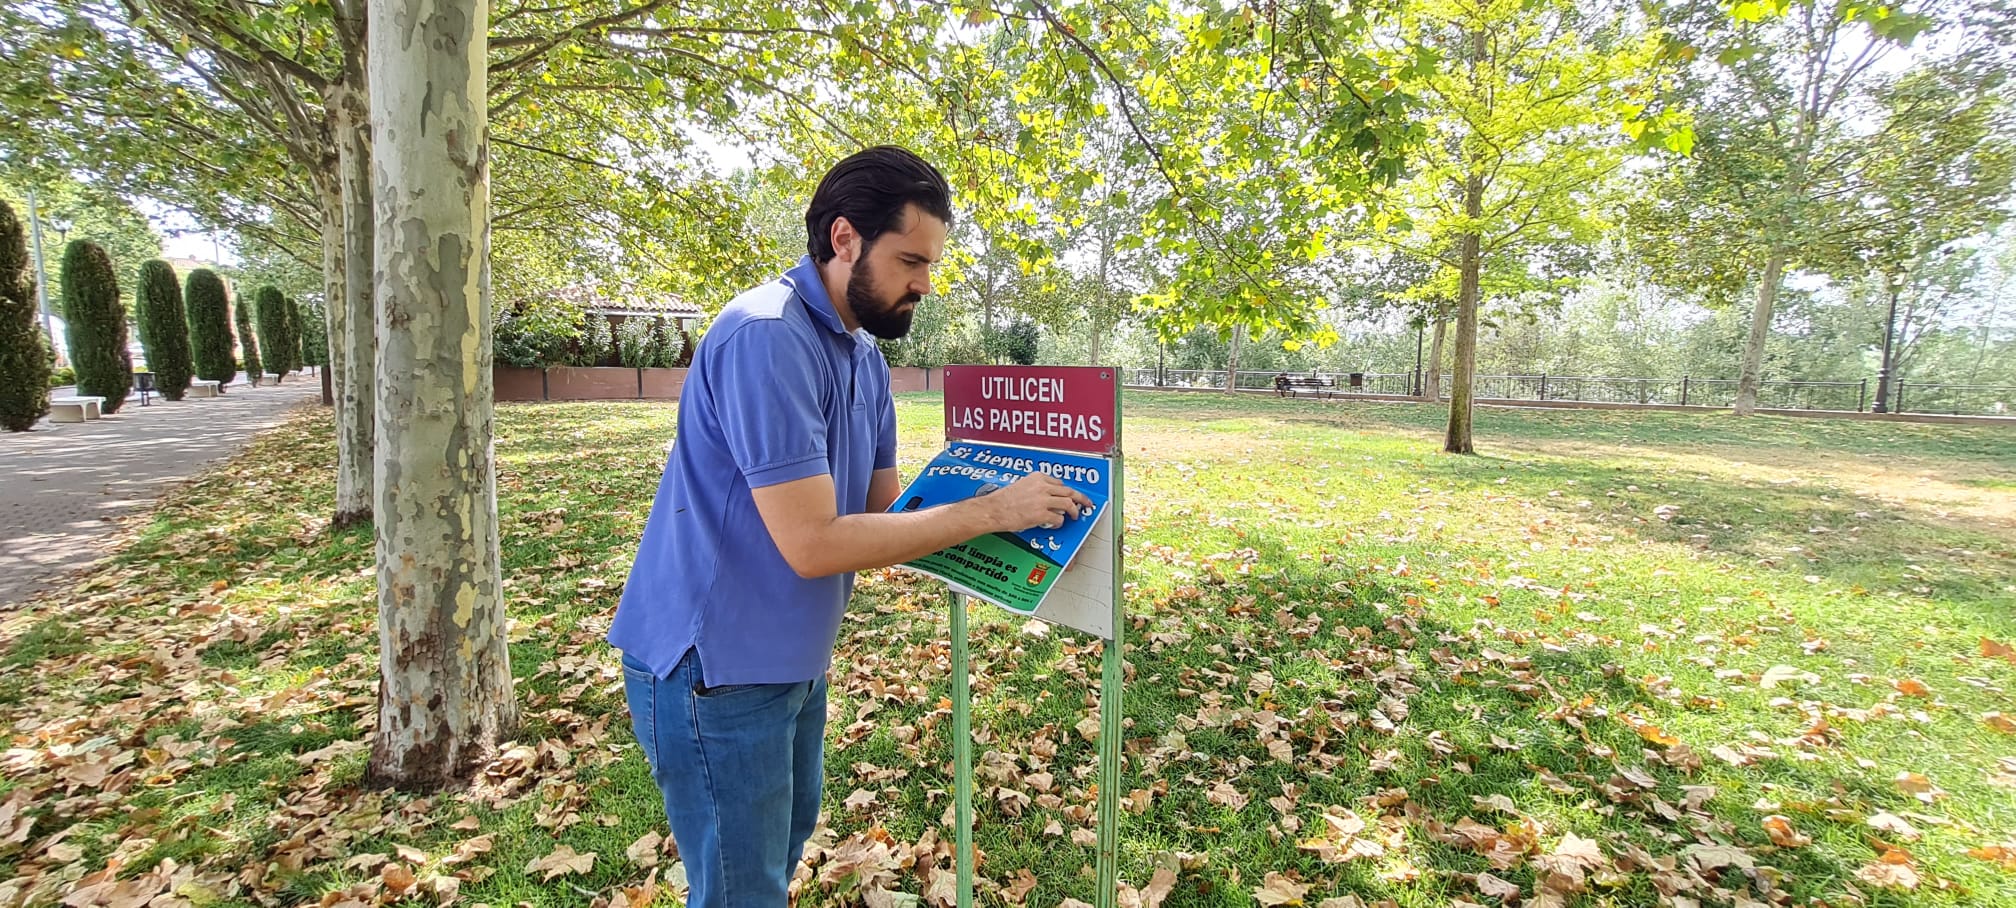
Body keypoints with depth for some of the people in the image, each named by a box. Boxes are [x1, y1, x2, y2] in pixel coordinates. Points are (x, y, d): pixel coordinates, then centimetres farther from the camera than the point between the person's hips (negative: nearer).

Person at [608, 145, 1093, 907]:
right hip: (716, 666, -8)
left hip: (793, 658, 8)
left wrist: (1019, 519, -10)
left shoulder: (865, 354, 5)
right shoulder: (768, 338, -24)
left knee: (787, 839, 24)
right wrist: (987, 511, -24)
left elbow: (884, 507, 2)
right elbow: (813, 543, -28)